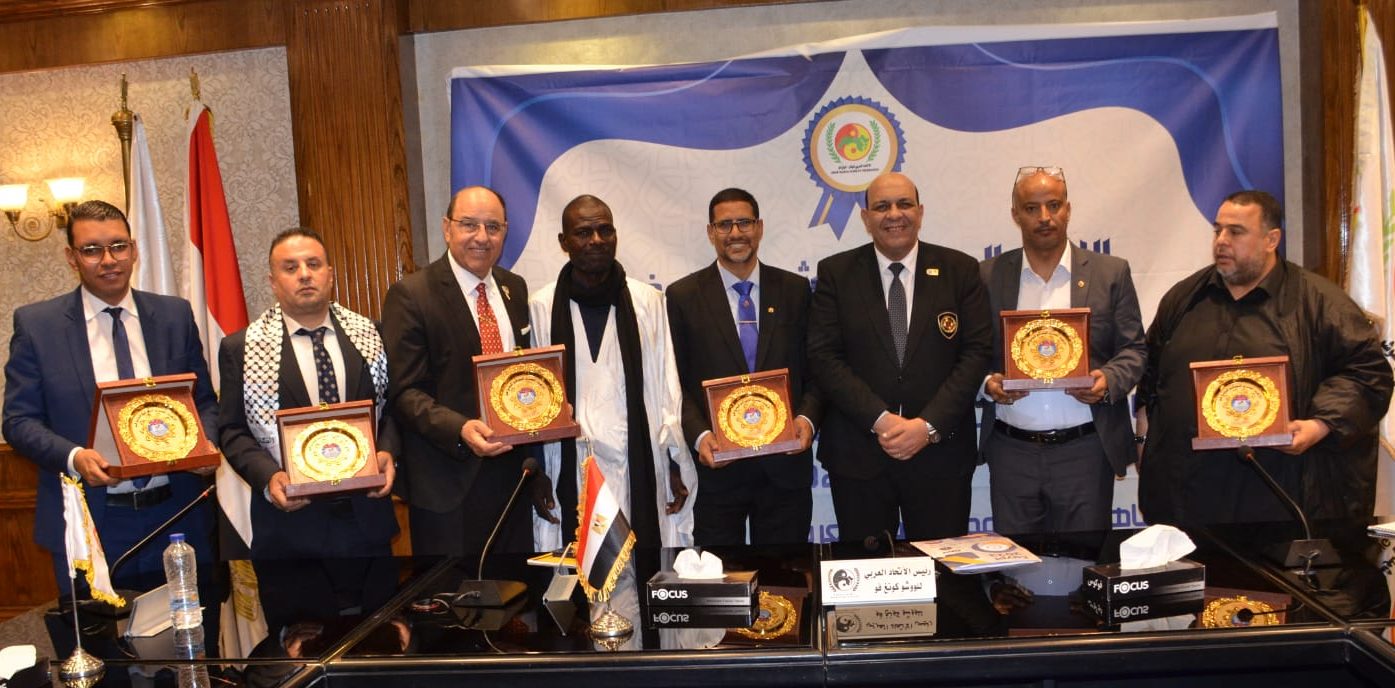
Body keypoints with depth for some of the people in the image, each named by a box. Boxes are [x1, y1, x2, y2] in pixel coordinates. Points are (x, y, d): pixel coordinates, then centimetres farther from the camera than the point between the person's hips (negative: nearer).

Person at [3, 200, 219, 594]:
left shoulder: (176, 315, 5)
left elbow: (204, 400, 10)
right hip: (89, 529, -2)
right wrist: (74, 457, -18)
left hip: (178, 519, 2)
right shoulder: (35, 324, 0)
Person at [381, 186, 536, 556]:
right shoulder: (410, 295, -10)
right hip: (448, 480, -5)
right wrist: (460, 430, -29)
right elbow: (404, 391, -13)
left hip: (513, 468, 6)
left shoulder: (515, 288, 9)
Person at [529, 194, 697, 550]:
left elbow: (668, 388, 6)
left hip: (641, 469, 1)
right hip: (571, 472, 0)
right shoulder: (541, 307, 2)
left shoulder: (648, 301, 5)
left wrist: (677, 466, 5)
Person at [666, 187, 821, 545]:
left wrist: (807, 417, -10)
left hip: (786, 464, 2)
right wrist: (699, 435, -15)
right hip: (716, 467, -1)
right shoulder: (682, 296, 1)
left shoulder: (795, 290, 6)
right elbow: (676, 382, 0)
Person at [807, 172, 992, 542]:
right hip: (857, 455, 0)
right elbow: (823, 356, -4)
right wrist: (880, 420, -15)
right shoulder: (835, 273, 3)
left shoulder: (960, 270, 4)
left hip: (940, 452, 1)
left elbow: (978, 351, -1)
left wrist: (929, 425, -12)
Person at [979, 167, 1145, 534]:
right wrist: (987, 383, -11)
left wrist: (1109, 380, -13)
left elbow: (1133, 349, 5)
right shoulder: (988, 275, 5)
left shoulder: (1111, 272, 5)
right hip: (1011, 451, 1)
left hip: (1085, 451, 0)